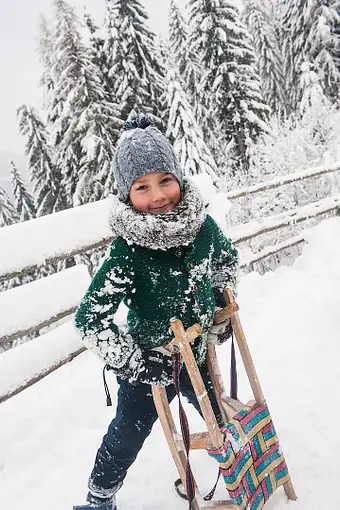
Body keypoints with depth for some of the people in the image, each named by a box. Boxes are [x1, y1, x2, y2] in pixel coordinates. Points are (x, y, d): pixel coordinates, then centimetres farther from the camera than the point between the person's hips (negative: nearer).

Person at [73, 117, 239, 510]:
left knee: (221, 417, 28)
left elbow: (227, 260, 8)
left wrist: (221, 313, 6)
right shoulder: (128, 251, -29)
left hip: (198, 352, 5)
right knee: (128, 434, 15)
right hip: (148, 363, -4)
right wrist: (135, 363, -23)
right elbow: (89, 319, -27)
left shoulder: (202, 225, -15)